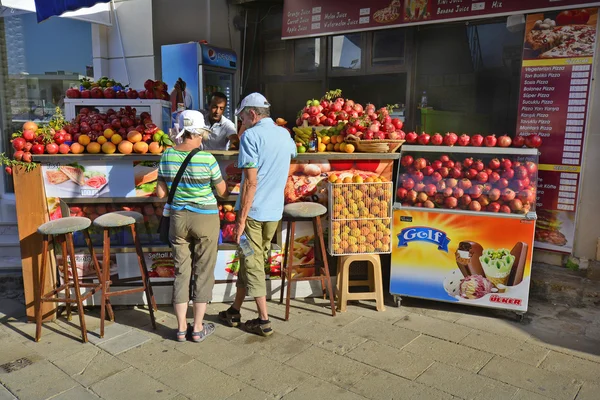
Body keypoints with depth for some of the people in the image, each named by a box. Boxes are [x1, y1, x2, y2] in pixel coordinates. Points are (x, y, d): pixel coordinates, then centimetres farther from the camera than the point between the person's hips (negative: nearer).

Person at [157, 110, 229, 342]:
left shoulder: (167, 156, -3)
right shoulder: (207, 158, -16)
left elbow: (161, 193, 2)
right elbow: (222, 191, -5)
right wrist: (233, 191, 15)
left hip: (178, 218, 4)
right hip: (205, 219, -4)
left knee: (181, 271, 13)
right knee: (203, 272, 9)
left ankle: (181, 328, 21)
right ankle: (198, 328, 17)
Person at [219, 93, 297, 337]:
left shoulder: (251, 136, -12)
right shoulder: (284, 134, 9)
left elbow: (251, 182, -19)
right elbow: (293, 154, 34)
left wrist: (241, 218, -16)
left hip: (253, 209, -7)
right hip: (275, 210, 7)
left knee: (252, 263, 4)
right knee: (251, 260, 17)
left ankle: (264, 321, 10)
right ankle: (234, 311, 29)